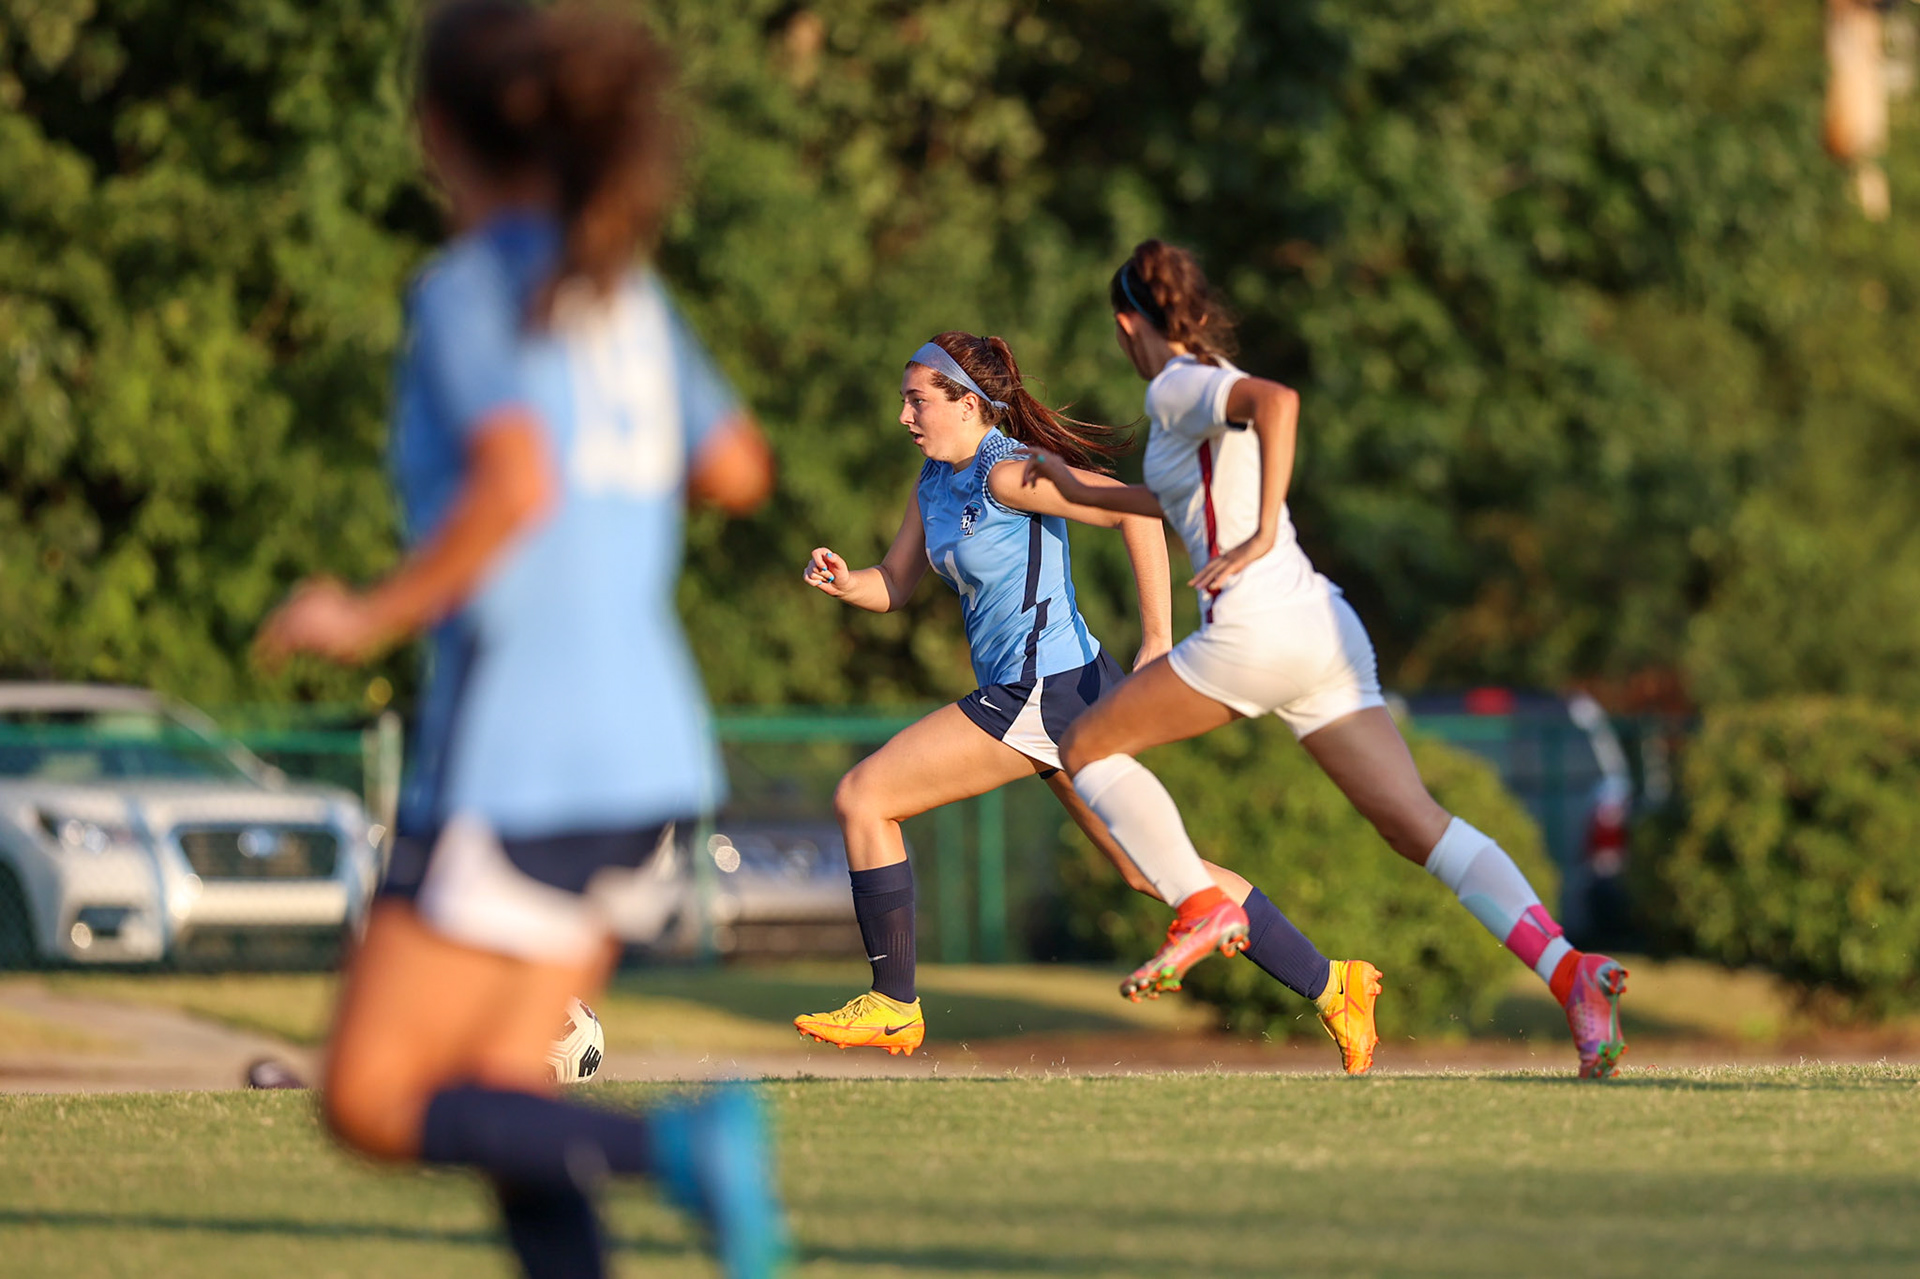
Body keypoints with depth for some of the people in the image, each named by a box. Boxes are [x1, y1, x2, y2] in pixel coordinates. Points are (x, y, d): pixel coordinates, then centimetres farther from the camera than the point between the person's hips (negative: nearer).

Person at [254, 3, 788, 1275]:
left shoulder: (469, 290, -11)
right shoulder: (623, 288, 11)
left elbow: (517, 486, -26)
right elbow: (739, 469, 21)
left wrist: (368, 619, -15)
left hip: (518, 766, -8)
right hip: (645, 749, 8)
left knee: (372, 1102, -2)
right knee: (497, 1097, 10)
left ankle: (678, 1146, -22)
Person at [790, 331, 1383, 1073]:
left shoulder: (1007, 475, -16)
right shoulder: (936, 483, 12)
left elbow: (1136, 508, -23)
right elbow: (894, 587, 19)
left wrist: (1158, 641, -25)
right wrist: (845, 582, -5)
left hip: (1048, 696, -10)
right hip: (1042, 697, 10)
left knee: (861, 799, -7)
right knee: (1146, 870, 14)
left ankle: (893, 1008, -1)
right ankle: (1330, 987, 16)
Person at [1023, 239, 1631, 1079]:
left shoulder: (1178, 387, -4)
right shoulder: (1212, 387, 23)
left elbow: (1275, 401, -26)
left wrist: (1263, 534, -30)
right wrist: (1078, 490, 48)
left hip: (1257, 628, -8)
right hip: (1325, 627, 8)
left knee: (1087, 748, 9)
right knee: (1418, 826, -3)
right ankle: (1567, 969, -20)